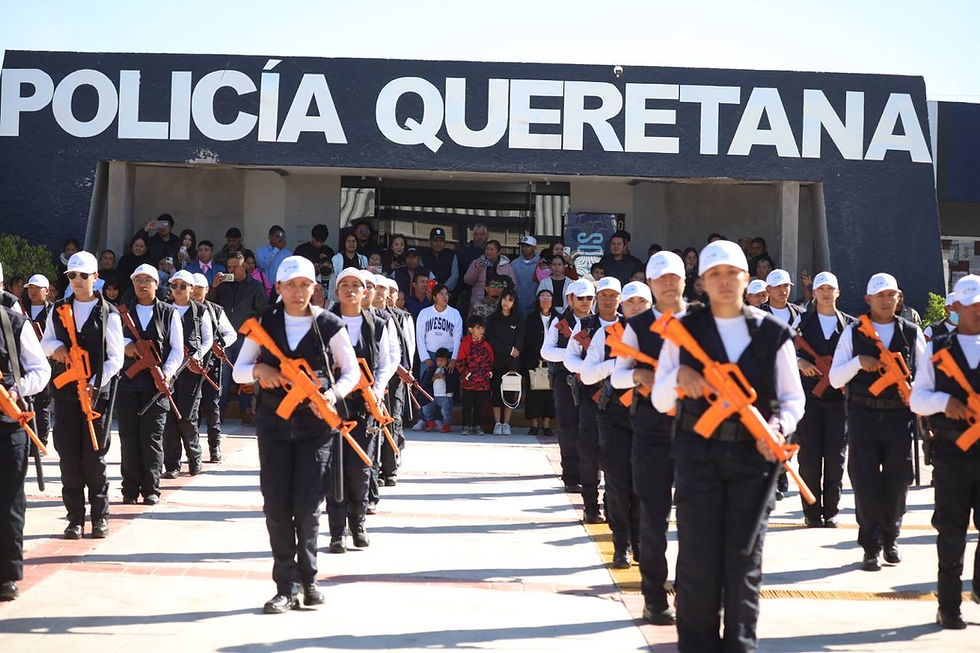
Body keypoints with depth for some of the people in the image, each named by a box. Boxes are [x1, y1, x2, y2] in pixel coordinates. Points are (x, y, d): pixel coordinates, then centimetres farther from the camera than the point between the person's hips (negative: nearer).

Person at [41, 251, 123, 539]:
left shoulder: (108, 314, 0)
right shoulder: (58, 311, 11)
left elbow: (115, 358, -3)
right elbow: (45, 342, 20)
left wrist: (94, 384, -13)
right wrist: (55, 346, -4)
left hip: (97, 393, -3)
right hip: (65, 392, 3)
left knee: (94, 456, 0)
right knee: (68, 455, 1)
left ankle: (100, 515, 11)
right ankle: (75, 517, 8)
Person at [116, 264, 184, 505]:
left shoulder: (169, 313, 10)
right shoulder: (123, 312, 14)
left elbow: (177, 349, 6)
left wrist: (167, 372, -9)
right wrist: (125, 343, -16)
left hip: (156, 385, -2)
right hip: (127, 383, 2)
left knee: (152, 437, -4)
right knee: (128, 437, 1)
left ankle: (151, 489, 2)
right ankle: (130, 489, 8)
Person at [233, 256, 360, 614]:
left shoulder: (329, 325, 1)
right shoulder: (265, 323, 6)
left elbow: (351, 370, 6)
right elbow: (238, 370, 8)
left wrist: (335, 393, -13)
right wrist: (259, 370, -14)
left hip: (317, 424, -2)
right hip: (273, 424, 2)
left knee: (307, 507, -3)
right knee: (276, 506, -1)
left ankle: (308, 578, 17)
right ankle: (287, 587, 6)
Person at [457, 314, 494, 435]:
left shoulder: (486, 345, 8)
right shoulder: (465, 344, -5)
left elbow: (491, 360, 17)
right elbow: (460, 362, -5)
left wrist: (490, 372, 5)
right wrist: (466, 373, -11)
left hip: (483, 381, 3)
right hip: (468, 381, -3)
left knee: (480, 405, 7)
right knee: (467, 405, 1)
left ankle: (476, 426, 17)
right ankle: (466, 426, 9)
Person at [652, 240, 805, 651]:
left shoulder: (772, 333, 4)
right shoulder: (684, 331, 4)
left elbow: (793, 398, 8)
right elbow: (660, 400, 5)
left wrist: (778, 425, -12)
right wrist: (679, 374, -16)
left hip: (753, 455, 0)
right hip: (698, 454, 0)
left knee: (744, 561, 5)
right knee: (698, 558, 1)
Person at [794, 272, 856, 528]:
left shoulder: (850, 324, 12)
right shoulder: (803, 321, 10)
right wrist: (799, 362, -10)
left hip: (838, 398, 1)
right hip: (809, 398, 0)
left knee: (835, 458, 0)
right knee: (809, 457, -2)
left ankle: (831, 511, 10)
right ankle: (812, 512, 6)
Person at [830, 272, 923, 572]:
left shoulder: (912, 333, 9)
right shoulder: (853, 333, 5)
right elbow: (835, 378, 1)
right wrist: (858, 361, -16)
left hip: (899, 415, 1)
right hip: (863, 415, -1)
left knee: (897, 480, 4)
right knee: (865, 481, -3)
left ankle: (890, 539, 23)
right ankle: (872, 547, 5)